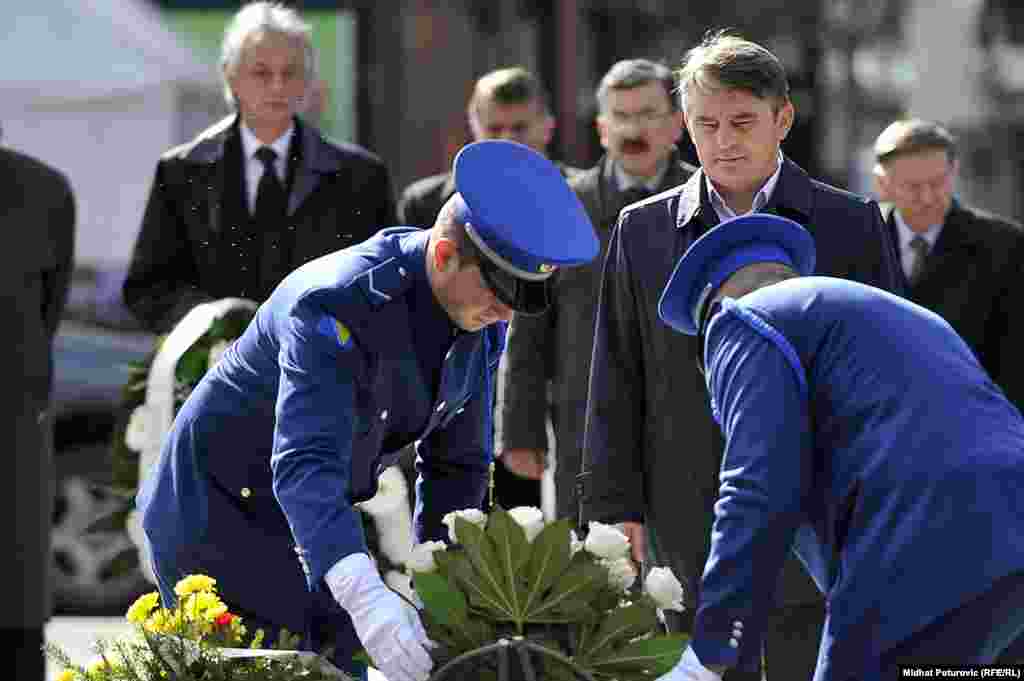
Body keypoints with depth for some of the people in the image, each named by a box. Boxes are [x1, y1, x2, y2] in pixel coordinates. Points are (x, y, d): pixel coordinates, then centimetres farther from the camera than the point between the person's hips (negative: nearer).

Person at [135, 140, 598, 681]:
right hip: (218, 512, -8)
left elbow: (455, 462, 2)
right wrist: (365, 595, -57)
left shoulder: (483, 324, -8)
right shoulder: (336, 308, -33)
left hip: (312, 522, 8)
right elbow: (305, 465, -44)